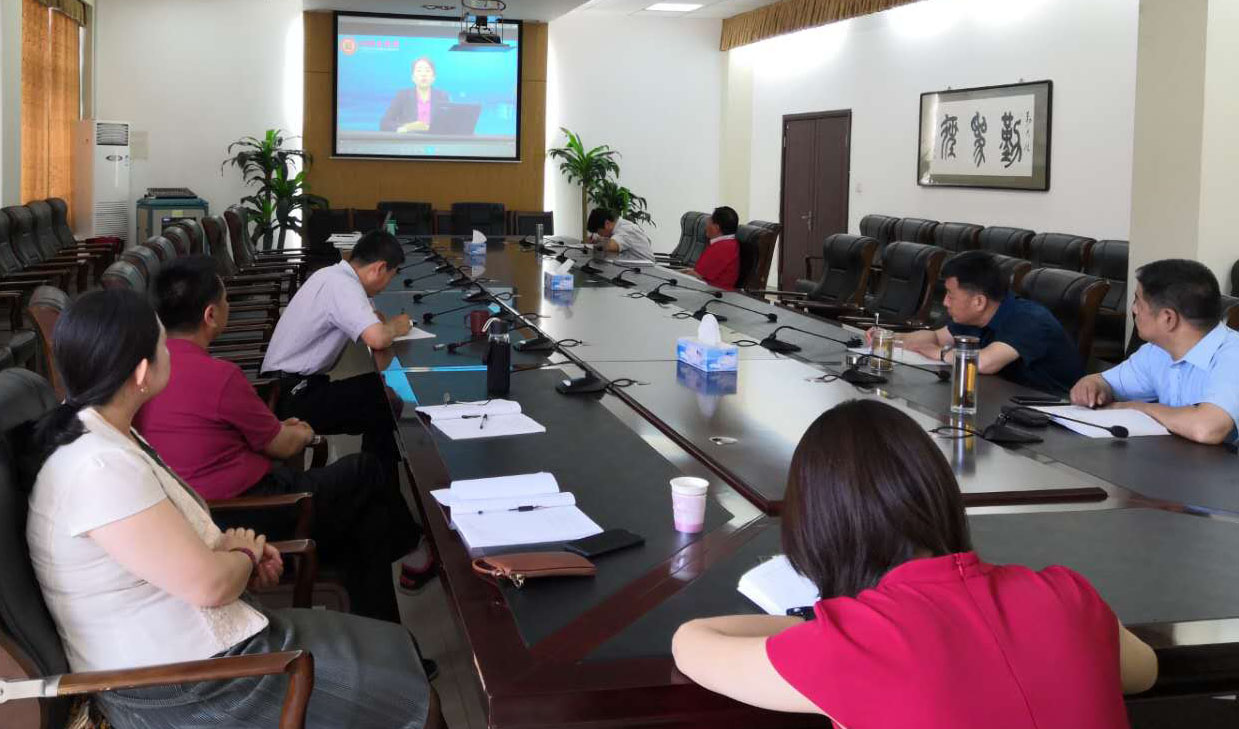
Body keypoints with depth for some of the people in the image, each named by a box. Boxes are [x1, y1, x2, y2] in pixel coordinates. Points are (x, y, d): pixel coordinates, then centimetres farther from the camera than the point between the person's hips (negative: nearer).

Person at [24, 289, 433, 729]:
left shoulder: (105, 433, 4)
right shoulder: (99, 468, -29)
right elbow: (209, 584, -27)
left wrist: (233, 548, -1)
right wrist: (244, 555, -5)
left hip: (192, 643, 10)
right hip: (176, 688, -10)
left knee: (393, 648, 13)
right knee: (401, 685, -1)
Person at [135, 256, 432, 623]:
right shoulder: (219, 375, -24)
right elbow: (284, 446, -8)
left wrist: (278, 428, 20)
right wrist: (304, 435, 15)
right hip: (244, 518, -8)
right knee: (365, 470, 13)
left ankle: (375, 624, 25)